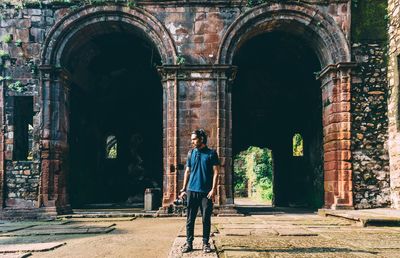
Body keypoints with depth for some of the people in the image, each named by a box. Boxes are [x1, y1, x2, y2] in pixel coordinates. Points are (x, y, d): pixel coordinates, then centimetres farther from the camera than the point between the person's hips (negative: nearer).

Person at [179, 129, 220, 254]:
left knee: (206, 219, 3)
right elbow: (187, 171, 13)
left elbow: (216, 172, -3)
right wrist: (184, 189, 8)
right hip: (192, 191, 3)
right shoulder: (191, 153, 9)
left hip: (206, 192, -3)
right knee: (190, 219, 4)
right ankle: (189, 243, 12)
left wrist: (213, 189, -12)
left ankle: (205, 243, 14)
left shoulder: (211, 153, -1)